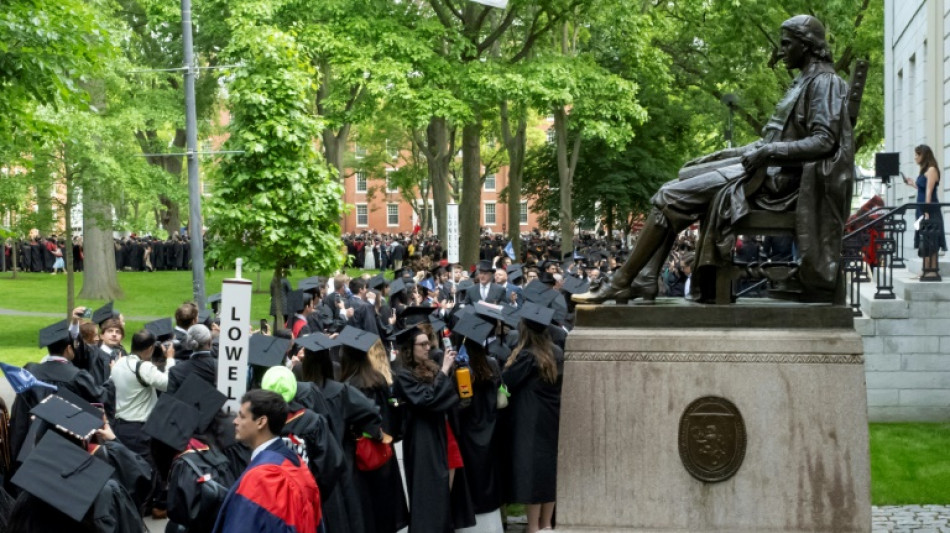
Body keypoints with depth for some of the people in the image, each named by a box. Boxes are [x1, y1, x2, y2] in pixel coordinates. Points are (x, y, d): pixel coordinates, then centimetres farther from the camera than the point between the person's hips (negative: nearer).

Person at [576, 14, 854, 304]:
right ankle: (643, 283, -7)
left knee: (670, 197, -14)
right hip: (769, 171, 10)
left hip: (778, 179, -10)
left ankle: (620, 283, -10)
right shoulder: (805, 83, 21)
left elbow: (824, 142, -21)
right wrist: (725, 155, 16)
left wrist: (767, 152, -26)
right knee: (673, 192, 3)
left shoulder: (824, 83, -8)